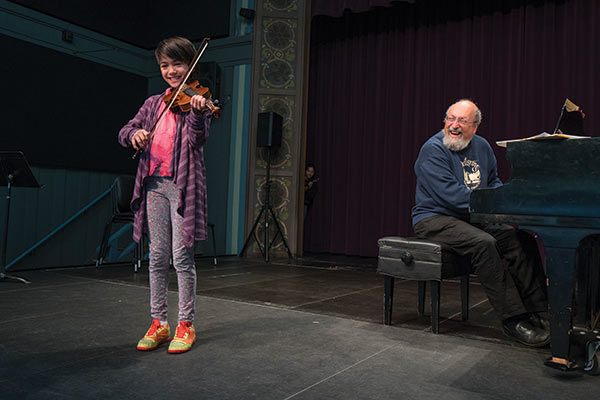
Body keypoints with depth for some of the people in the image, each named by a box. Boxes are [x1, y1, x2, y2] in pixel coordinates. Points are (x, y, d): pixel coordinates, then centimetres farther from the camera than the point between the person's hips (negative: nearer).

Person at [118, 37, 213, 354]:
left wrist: (197, 113, -32)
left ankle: (186, 325, 9)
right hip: (154, 183, 5)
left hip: (182, 184, -4)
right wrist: (135, 133, -10)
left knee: (182, 256, -4)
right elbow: (124, 133, 13)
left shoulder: (196, 101, 4)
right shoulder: (153, 103, 17)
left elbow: (198, 139, -12)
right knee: (157, 256, 7)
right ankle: (158, 323, 17)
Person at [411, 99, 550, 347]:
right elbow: (452, 195, -22)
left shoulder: (481, 146, 11)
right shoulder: (433, 150, -13)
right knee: (483, 243, -32)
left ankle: (538, 312, -4)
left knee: (522, 239, -10)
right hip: (435, 218, -7)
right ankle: (513, 319, -23)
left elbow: (494, 182, 19)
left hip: (472, 218, 8)